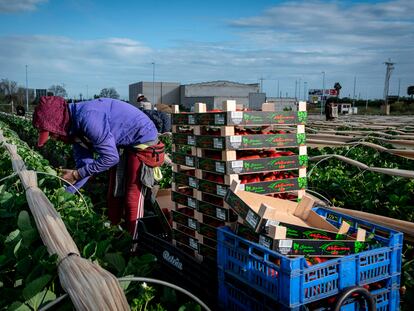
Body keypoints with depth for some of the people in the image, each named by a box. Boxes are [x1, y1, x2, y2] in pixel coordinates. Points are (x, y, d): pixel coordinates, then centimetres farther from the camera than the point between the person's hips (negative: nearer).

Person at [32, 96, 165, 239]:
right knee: (114, 195, 14)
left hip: (143, 141, -9)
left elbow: (110, 157, -28)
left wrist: (76, 174, -18)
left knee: (133, 198, -6)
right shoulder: (76, 129, 0)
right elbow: (85, 164, 3)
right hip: (122, 145, 9)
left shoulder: (87, 117, -31)